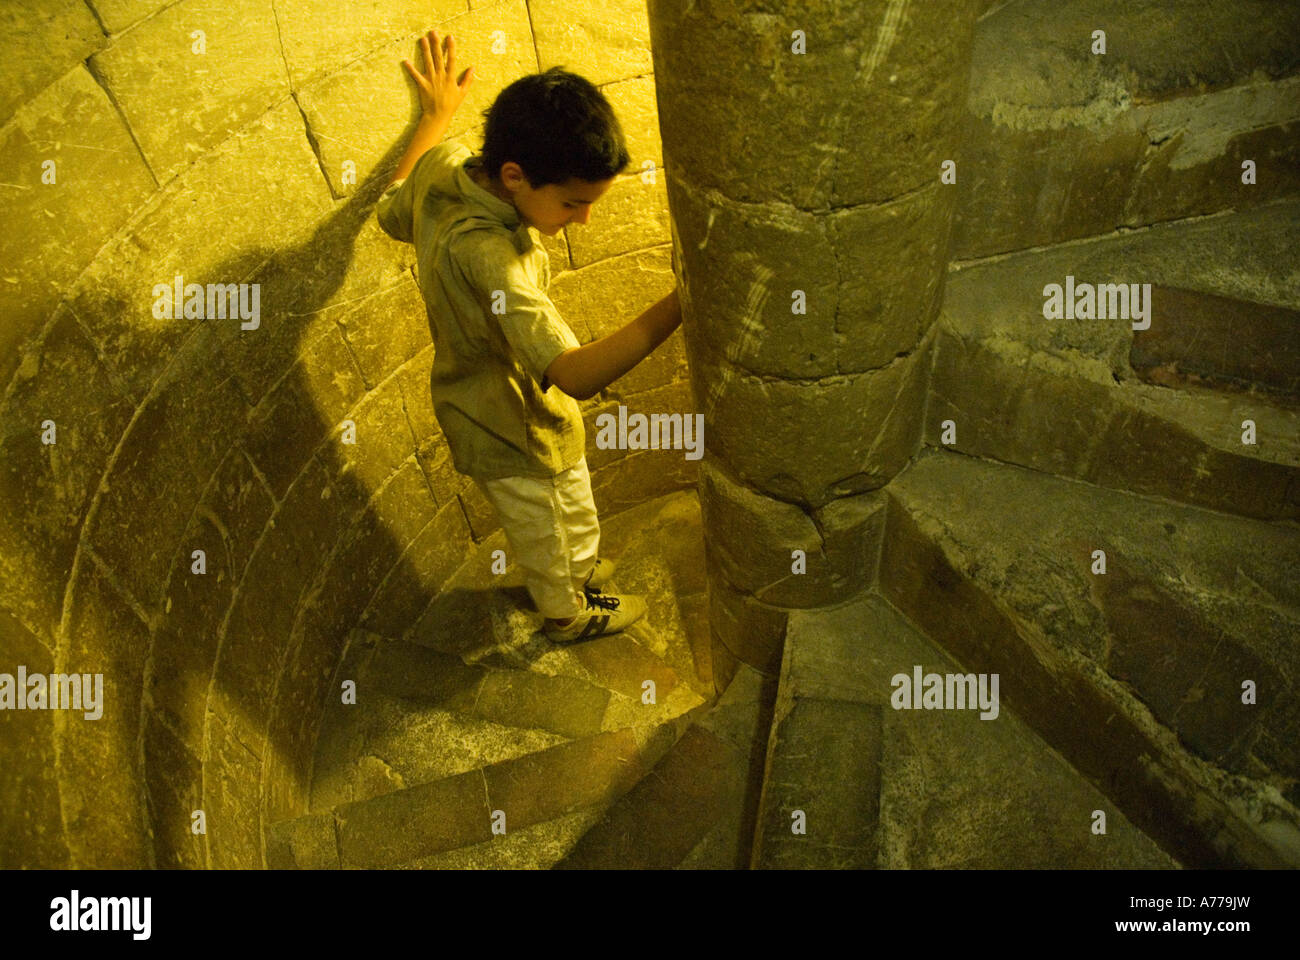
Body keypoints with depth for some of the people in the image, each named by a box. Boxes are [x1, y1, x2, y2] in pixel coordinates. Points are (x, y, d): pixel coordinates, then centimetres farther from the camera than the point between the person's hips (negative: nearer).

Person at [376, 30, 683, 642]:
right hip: (514, 432, -8)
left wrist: (437, 115, 17)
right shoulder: (486, 253, -43)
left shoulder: (442, 164, -16)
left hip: (477, 403, 8)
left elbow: (392, 213, 9)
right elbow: (577, 375, -49)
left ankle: (580, 570, 62)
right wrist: (682, 302, -53)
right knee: (548, 532, 23)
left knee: (574, 509, 33)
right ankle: (568, 614, 52)